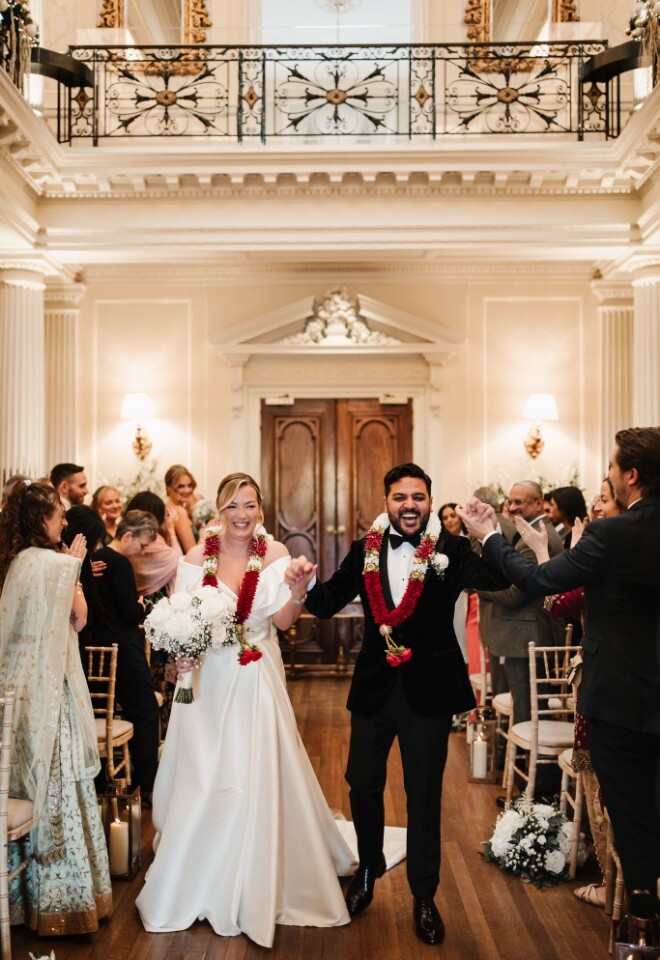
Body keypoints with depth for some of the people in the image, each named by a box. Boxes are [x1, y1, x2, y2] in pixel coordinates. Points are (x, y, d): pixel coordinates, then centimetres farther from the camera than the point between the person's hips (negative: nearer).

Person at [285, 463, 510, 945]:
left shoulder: (452, 549, -10)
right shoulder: (365, 551, -2)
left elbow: (498, 580, -22)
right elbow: (329, 603, -2)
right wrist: (307, 585, -24)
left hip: (429, 688, -3)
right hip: (375, 685, 3)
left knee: (424, 794, 11)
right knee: (363, 784, 18)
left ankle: (424, 896, 30)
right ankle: (368, 871, 45)